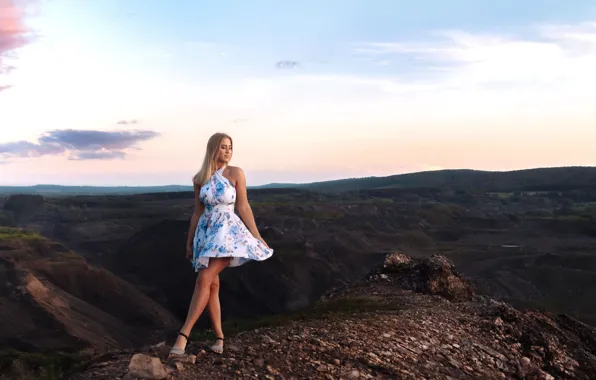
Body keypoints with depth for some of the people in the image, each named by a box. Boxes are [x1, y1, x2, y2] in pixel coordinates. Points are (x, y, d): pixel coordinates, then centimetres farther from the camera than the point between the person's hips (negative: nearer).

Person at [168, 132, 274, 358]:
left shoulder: (235, 173, -3)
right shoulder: (200, 179, 7)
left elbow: (243, 207, -1)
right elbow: (197, 213, 13)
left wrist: (257, 236, -1)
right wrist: (189, 242, 14)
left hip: (227, 231, -5)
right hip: (206, 232, 5)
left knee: (204, 279, -19)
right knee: (212, 285, 5)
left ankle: (183, 334, -19)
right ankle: (219, 337, 15)